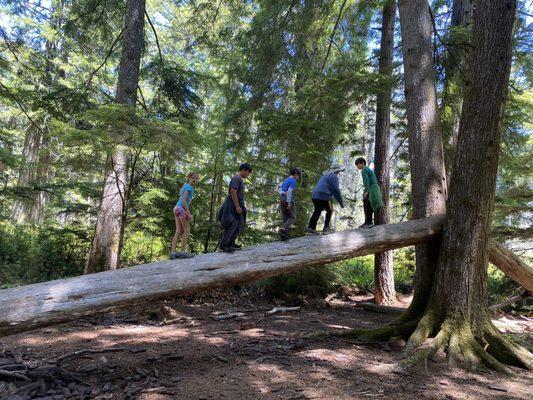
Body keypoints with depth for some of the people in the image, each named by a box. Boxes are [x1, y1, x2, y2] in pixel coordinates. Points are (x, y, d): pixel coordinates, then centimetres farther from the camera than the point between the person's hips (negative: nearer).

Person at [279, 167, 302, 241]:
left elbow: (280, 190, 16)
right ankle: (283, 229, -18)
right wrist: (289, 202, -19)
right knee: (292, 217, 0)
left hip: (282, 199, 8)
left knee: (285, 218, 8)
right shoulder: (293, 181, -7)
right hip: (288, 200, -8)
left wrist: (281, 199, 12)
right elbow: (289, 191, -17)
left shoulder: (285, 180, 18)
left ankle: (283, 235, 3)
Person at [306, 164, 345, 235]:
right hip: (324, 196, -8)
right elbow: (336, 190, -7)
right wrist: (341, 202, -1)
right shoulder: (334, 176, -1)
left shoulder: (324, 175, 27)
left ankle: (310, 228, -1)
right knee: (330, 211, 8)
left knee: (317, 212, 7)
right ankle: (326, 228, 6)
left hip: (315, 195, 8)